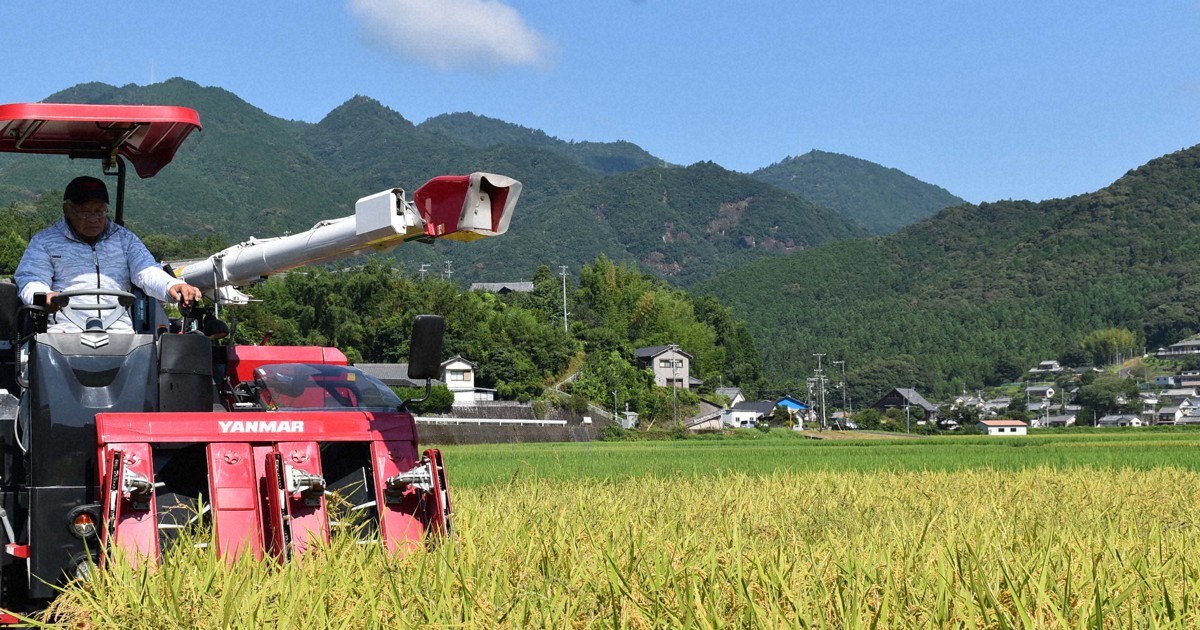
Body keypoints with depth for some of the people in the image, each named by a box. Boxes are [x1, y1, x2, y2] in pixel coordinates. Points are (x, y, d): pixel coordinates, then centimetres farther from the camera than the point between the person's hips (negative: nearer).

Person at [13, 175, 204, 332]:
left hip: (118, 329, 1)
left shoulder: (124, 239, 23)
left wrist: (172, 286, -14)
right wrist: (45, 297, -19)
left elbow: (147, 272, 10)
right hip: (65, 329, -1)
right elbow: (32, 282, 7)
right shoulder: (44, 241, 17)